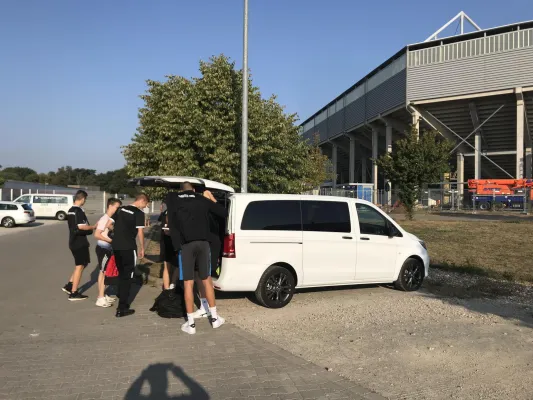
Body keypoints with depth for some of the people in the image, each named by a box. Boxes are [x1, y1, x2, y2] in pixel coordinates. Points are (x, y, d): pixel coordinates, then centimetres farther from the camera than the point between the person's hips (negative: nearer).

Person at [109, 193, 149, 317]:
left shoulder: (121, 209, 13)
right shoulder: (139, 213, -7)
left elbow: (108, 224, 13)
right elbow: (140, 232, -10)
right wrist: (142, 248, 1)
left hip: (116, 246, 7)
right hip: (128, 247, -7)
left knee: (121, 274, 22)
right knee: (127, 276, 1)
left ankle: (122, 299, 34)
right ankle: (122, 308, 1)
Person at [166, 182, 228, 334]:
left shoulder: (173, 199, 11)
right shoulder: (202, 199, 13)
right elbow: (224, 212, 13)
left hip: (185, 245, -2)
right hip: (203, 243, 2)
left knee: (188, 284, 4)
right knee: (206, 280, 14)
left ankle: (191, 324, 8)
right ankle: (214, 318, 21)